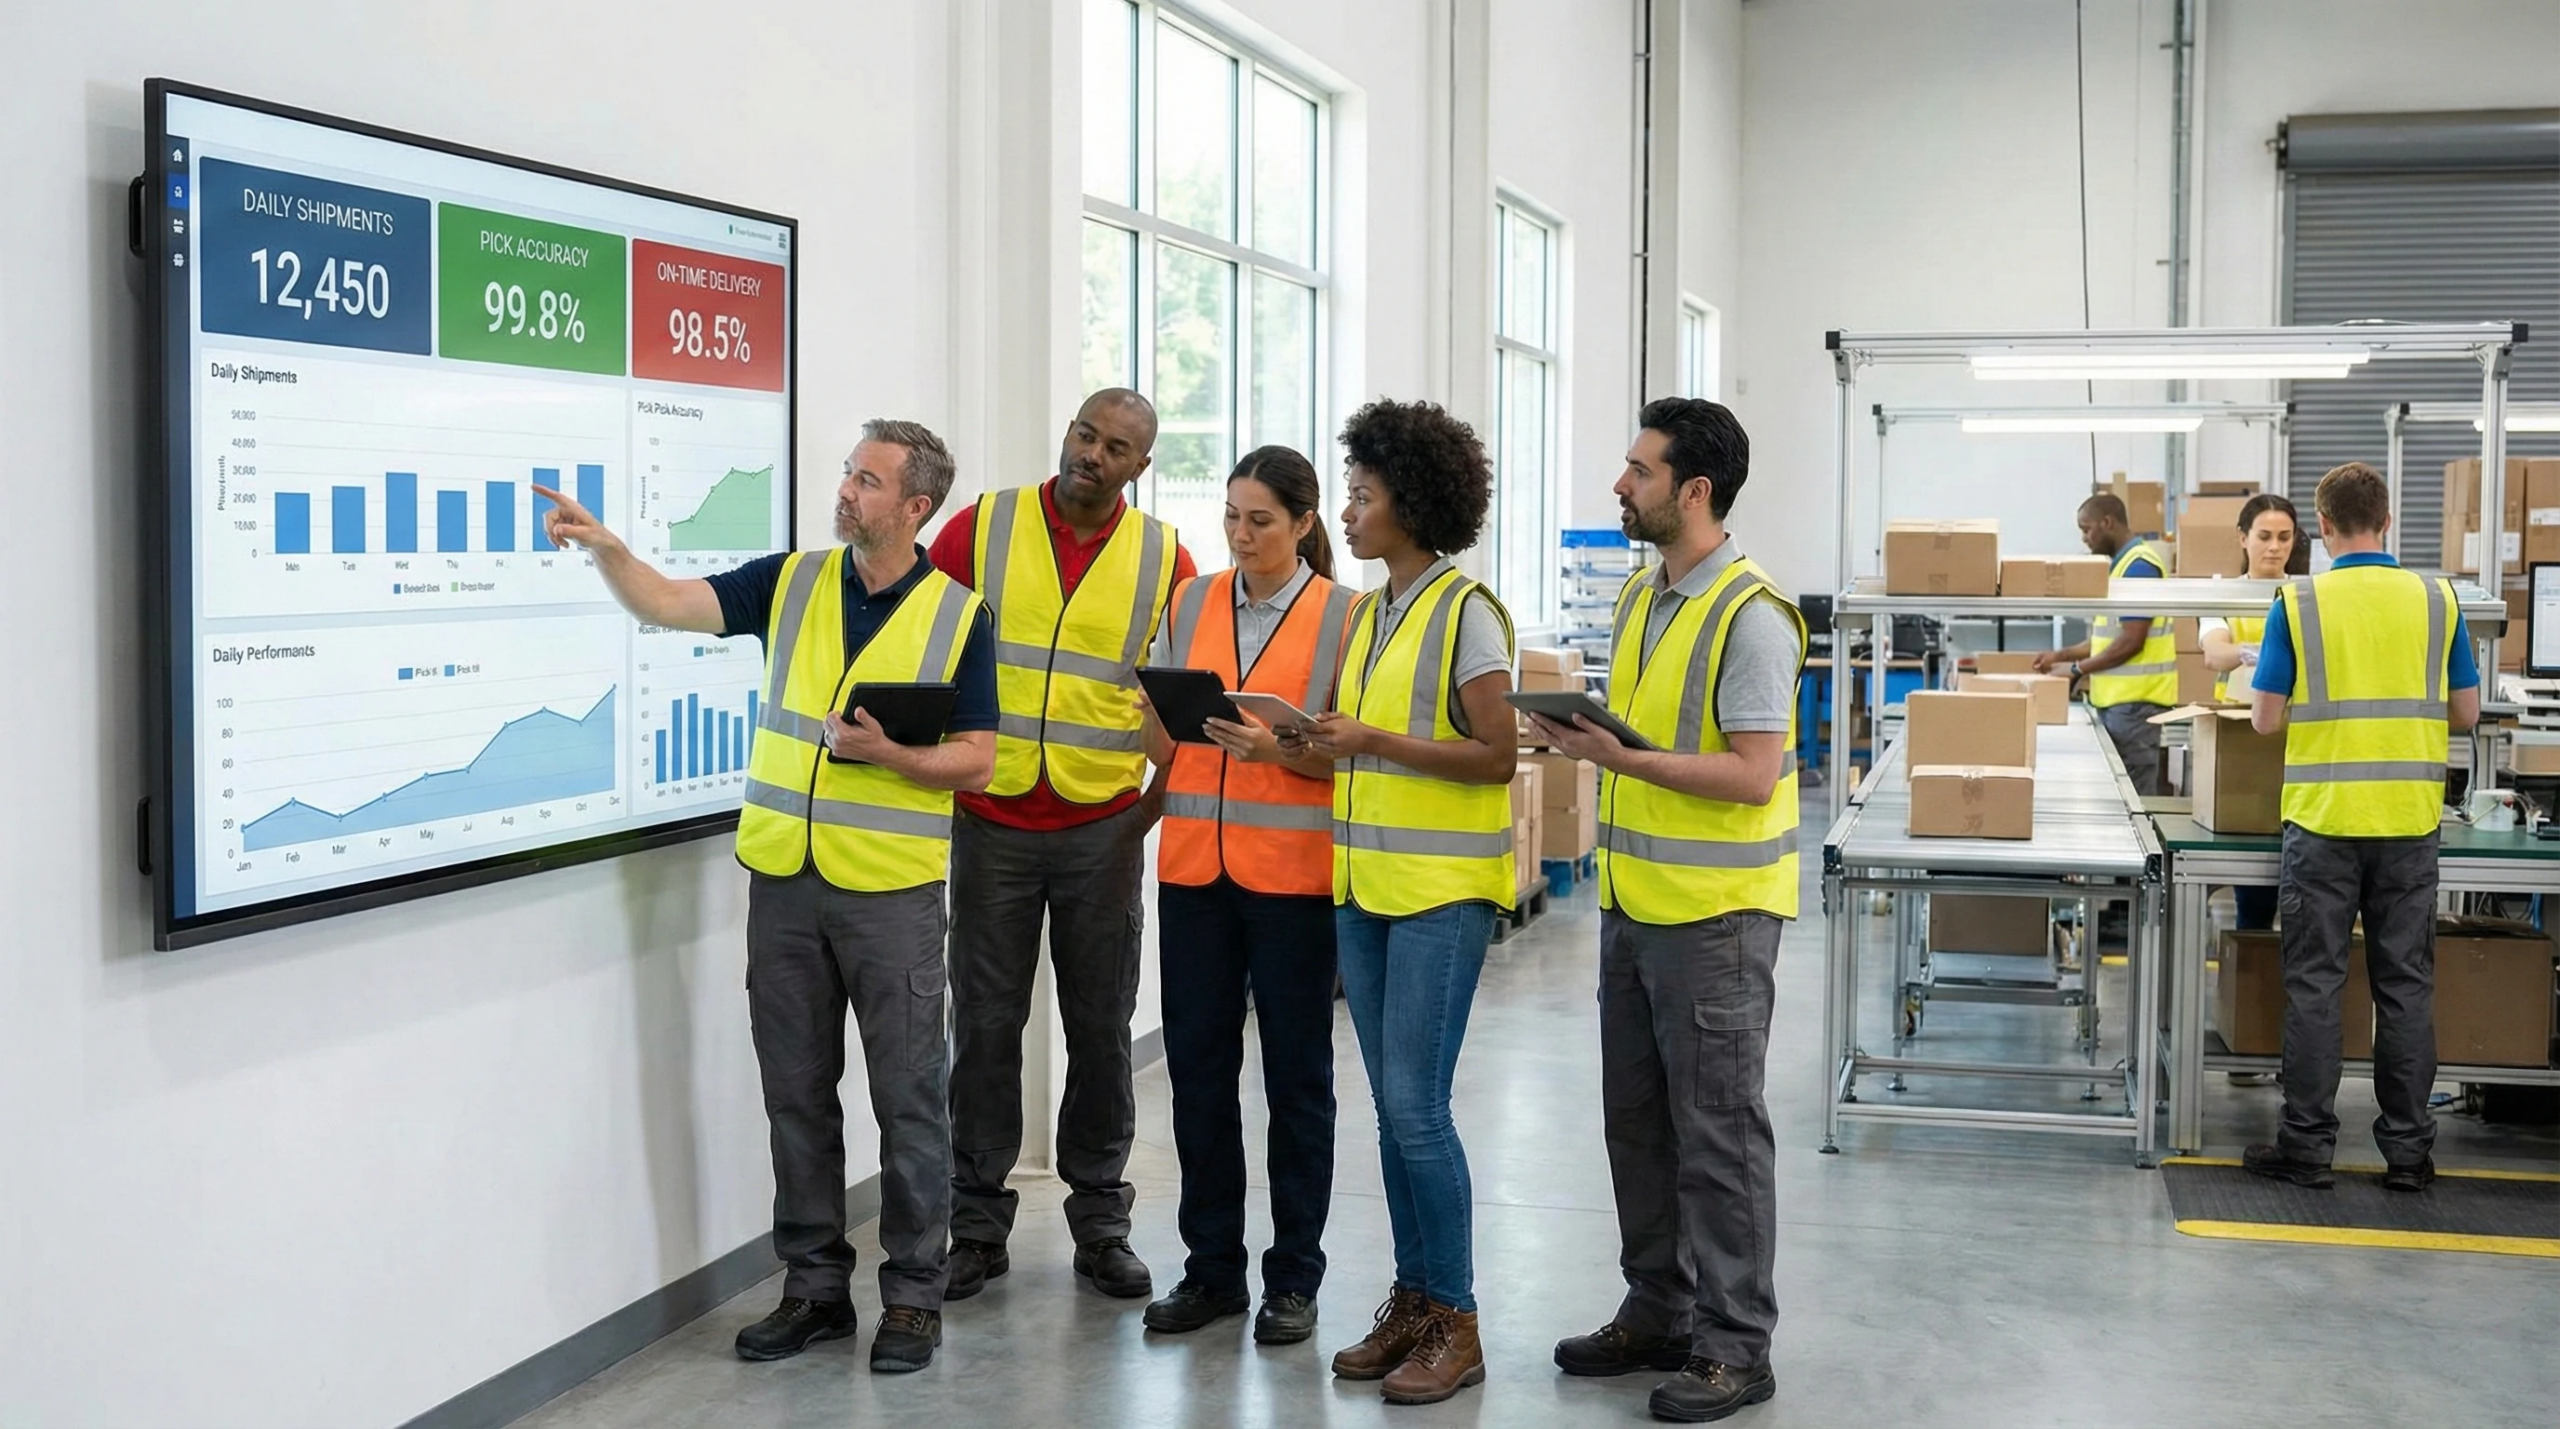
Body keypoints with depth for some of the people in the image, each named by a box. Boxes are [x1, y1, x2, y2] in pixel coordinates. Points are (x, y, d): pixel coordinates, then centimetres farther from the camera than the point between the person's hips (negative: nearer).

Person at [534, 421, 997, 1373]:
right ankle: (815, 1285, 22)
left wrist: (887, 755, -19)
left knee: (907, 1098, 3)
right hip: (784, 882, 4)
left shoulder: (957, 615, -3)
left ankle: (913, 1295, 15)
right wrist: (604, 546, -18)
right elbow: (669, 605, -2)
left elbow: (976, 760, -3)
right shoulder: (789, 583, 6)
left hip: (894, 891, -3)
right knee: (796, 1096, 10)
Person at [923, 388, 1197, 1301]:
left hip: (1103, 830, 1)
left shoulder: (1164, 560, 2)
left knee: (1101, 1028, 8)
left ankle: (1101, 1220, 20)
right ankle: (977, 1224, 15)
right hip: (991, 823, 0)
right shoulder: (981, 528, 0)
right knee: (985, 1026, 4)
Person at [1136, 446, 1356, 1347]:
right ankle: (1212, 1266, 19)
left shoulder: (1341, 615, -2)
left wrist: (1276, 749, -20)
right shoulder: (1191, 602, 9)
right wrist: (1161, 715, -9)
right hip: (1194, 865, 4)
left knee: (1295, 1073, 4)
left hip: (1293, 872, -3)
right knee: (1197, 1067, 6)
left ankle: (1293, 1279, 15)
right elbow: (1160, 747, 12)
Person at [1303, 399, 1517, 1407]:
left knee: (1416, 1106, -7)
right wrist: (1301, 746, 3)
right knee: (1392, 1107, 11)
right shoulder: (1368, 614, 14)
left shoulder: (1465, 612, -10)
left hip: (1442, 889, -8)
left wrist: (1375, 741, -19)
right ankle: (1413, 1302, 20)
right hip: (1366, 883, 8)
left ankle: (1455, 1325, 3)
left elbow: (1496, 758, -14)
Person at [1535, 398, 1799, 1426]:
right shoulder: (1637, 597, 10)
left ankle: (1734, 1344, 12)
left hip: (1714, 914, -9)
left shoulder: (1750, 616, -17)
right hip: (1633, 902, 9)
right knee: (1636, 1118, 15)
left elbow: (1753, 775, -21)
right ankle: (1657, 1311, 29)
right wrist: (1584, 732, 4)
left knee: (1717, 1129, 0)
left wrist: (1623, 760, -23)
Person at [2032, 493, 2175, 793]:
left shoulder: (2139, 566, -15)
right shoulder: (2122, 563, 15)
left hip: (2134, 700, -10)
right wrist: (2061, 655, 12)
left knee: (2132, 794, -5)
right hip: (2117, 697, 10)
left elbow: (2131, 641, -20)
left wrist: (2078, 669, -12)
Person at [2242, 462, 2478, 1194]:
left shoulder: (2299, 603, -7)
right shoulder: (2437, 598, 0)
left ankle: (2308, 1145, 8)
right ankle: (2408, 1149, 14)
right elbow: (2466, 713, 6)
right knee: (2406, 984, 9)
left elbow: (2265, 718, -5)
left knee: (2315, 984, 4)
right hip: (2410, 819, 2)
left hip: (2323, 818, -2)